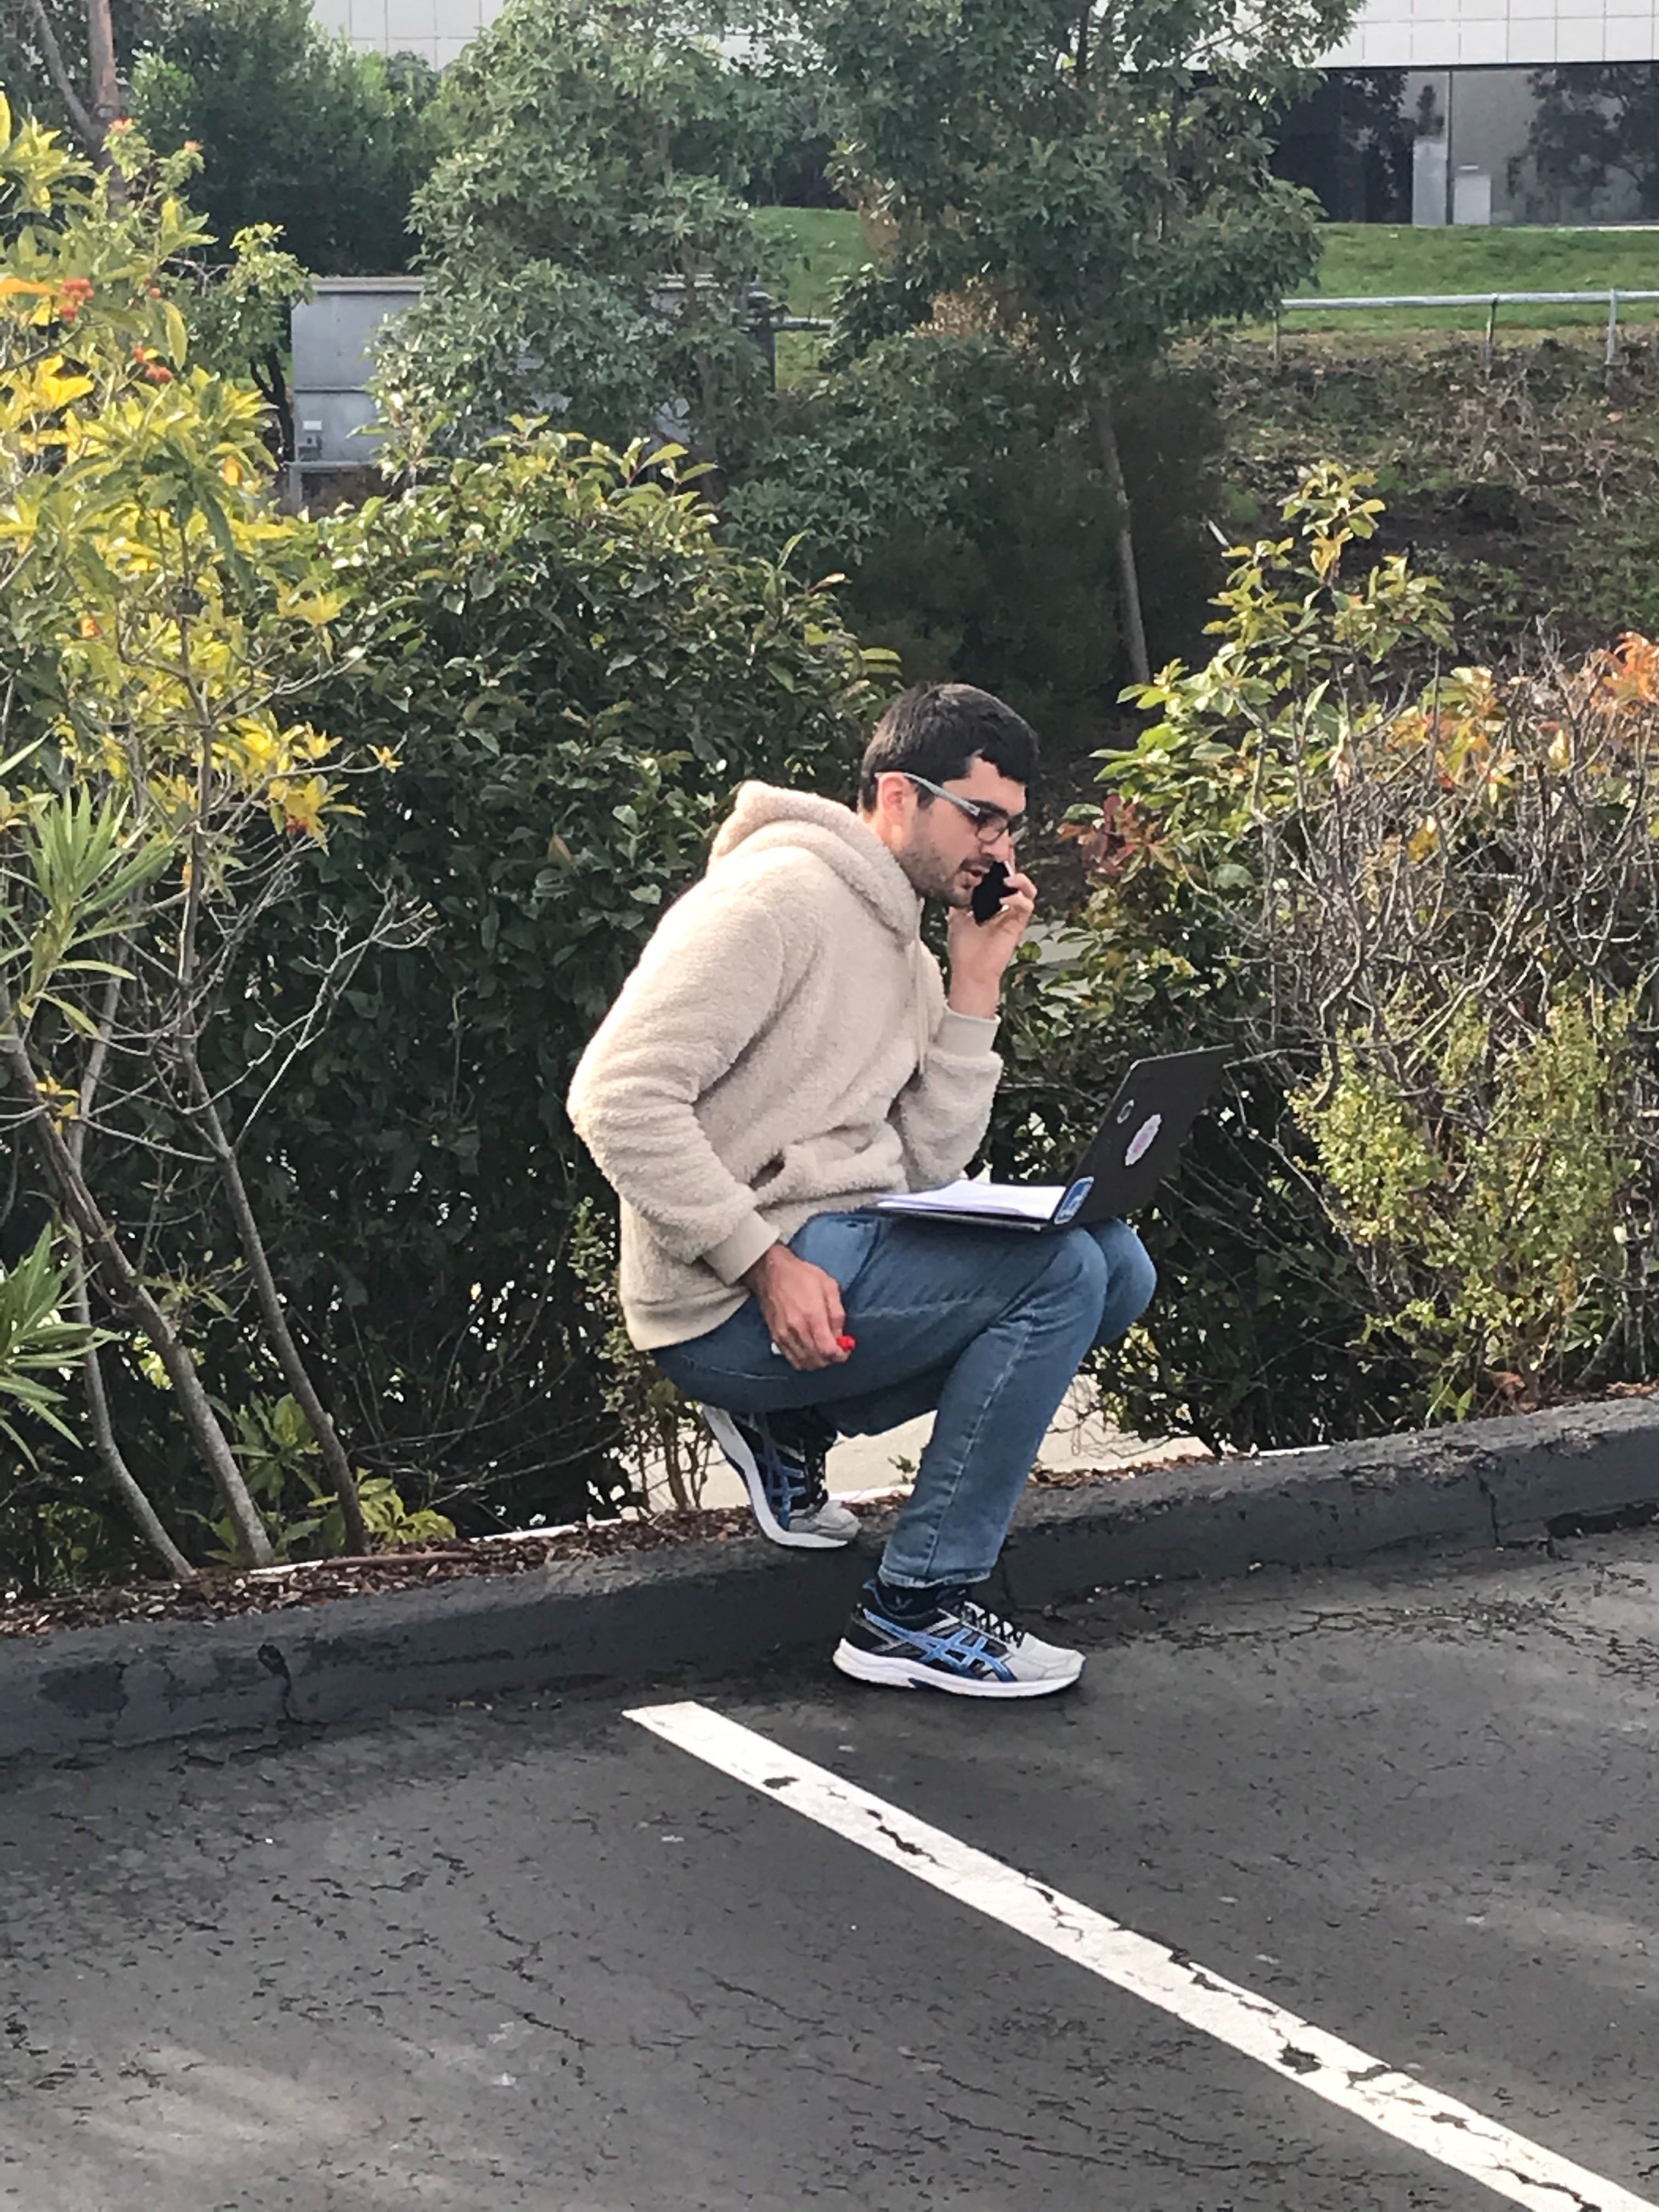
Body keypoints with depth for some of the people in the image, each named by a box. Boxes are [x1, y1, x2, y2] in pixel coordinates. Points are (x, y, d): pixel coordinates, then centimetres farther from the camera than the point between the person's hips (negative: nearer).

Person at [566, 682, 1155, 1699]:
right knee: (1058, 1271, -18)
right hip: (729, 1301, -9)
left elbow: (929, 1165, 9)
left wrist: (975, 985, 3)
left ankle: (793, 1426, 10)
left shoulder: (903, 950, 18)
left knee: (1116, 1265, 5)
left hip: (842, 1248, 9)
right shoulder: (778, 894, -12)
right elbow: (620, 1098, -22)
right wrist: (767, 1262, -25)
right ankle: (918, 1612, -12)